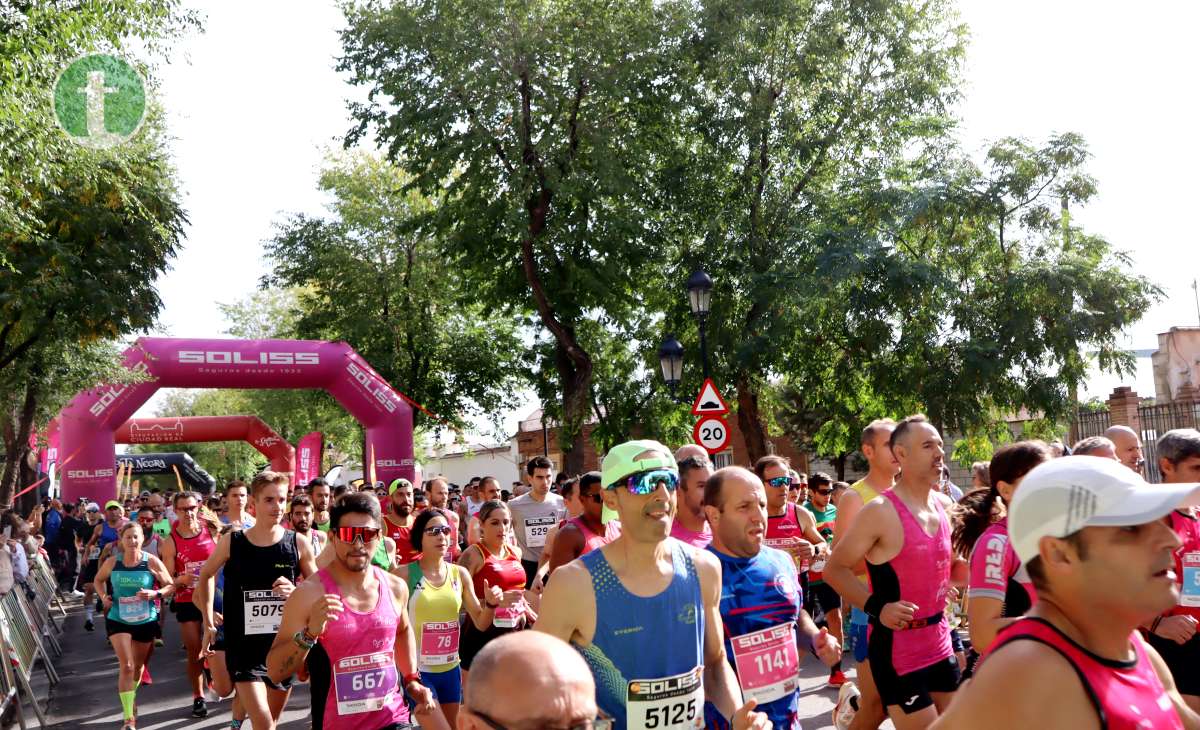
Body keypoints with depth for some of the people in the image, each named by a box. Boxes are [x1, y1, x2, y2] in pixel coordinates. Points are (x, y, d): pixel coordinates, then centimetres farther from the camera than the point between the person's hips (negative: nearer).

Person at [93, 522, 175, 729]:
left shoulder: (152, 562, -11)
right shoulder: (112, 562, -6)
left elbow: (170, 586, -7)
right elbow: (99, 580, 14)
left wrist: (155, 593, -25)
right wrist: (103, 596, -3)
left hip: (146, 620, 1)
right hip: (118, 619, -1)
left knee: (138, 666, 18)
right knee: (126, 667, -12)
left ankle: (130, 699, 47)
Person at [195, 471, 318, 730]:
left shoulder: (298, 544, -5)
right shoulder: (232, 541, -5)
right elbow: (206, 575, 14)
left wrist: (295, 592, -17)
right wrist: (209, 624, 12)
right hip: (243, 645, -2)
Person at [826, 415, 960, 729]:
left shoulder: (945, 505, 5)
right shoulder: (880, 511, -17)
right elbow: (834, 568, -13)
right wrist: (877, 608, -22)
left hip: (940, 642, 7)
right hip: (897, 648, -7)